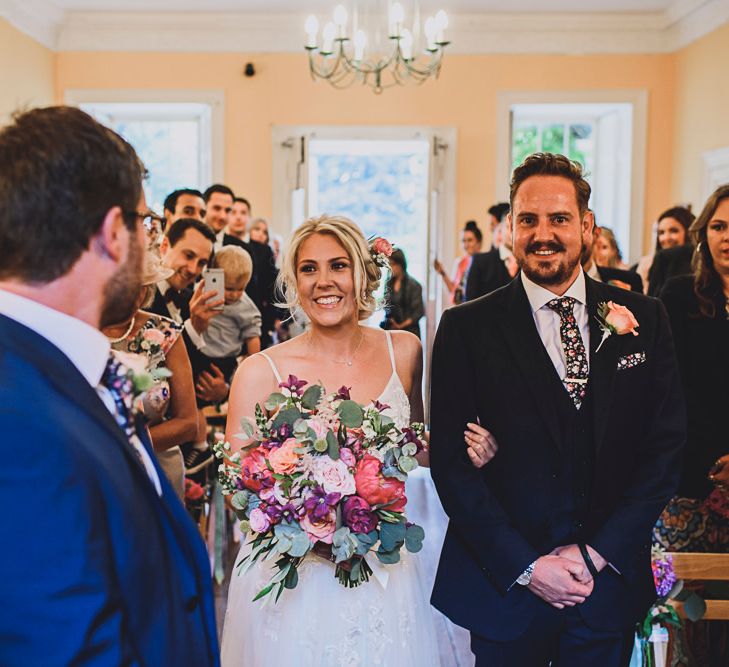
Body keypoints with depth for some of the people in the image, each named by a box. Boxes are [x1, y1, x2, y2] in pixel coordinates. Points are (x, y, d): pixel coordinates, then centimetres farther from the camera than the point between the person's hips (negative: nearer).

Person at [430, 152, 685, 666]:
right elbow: (451, 460, -8)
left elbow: (666, 446, 0)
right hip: (506, 586, -1)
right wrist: (525, 566, -13)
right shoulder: (467, 328, -5)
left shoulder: (645, 320, 1)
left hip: (611, 582, 2)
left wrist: (598, 553, -8)